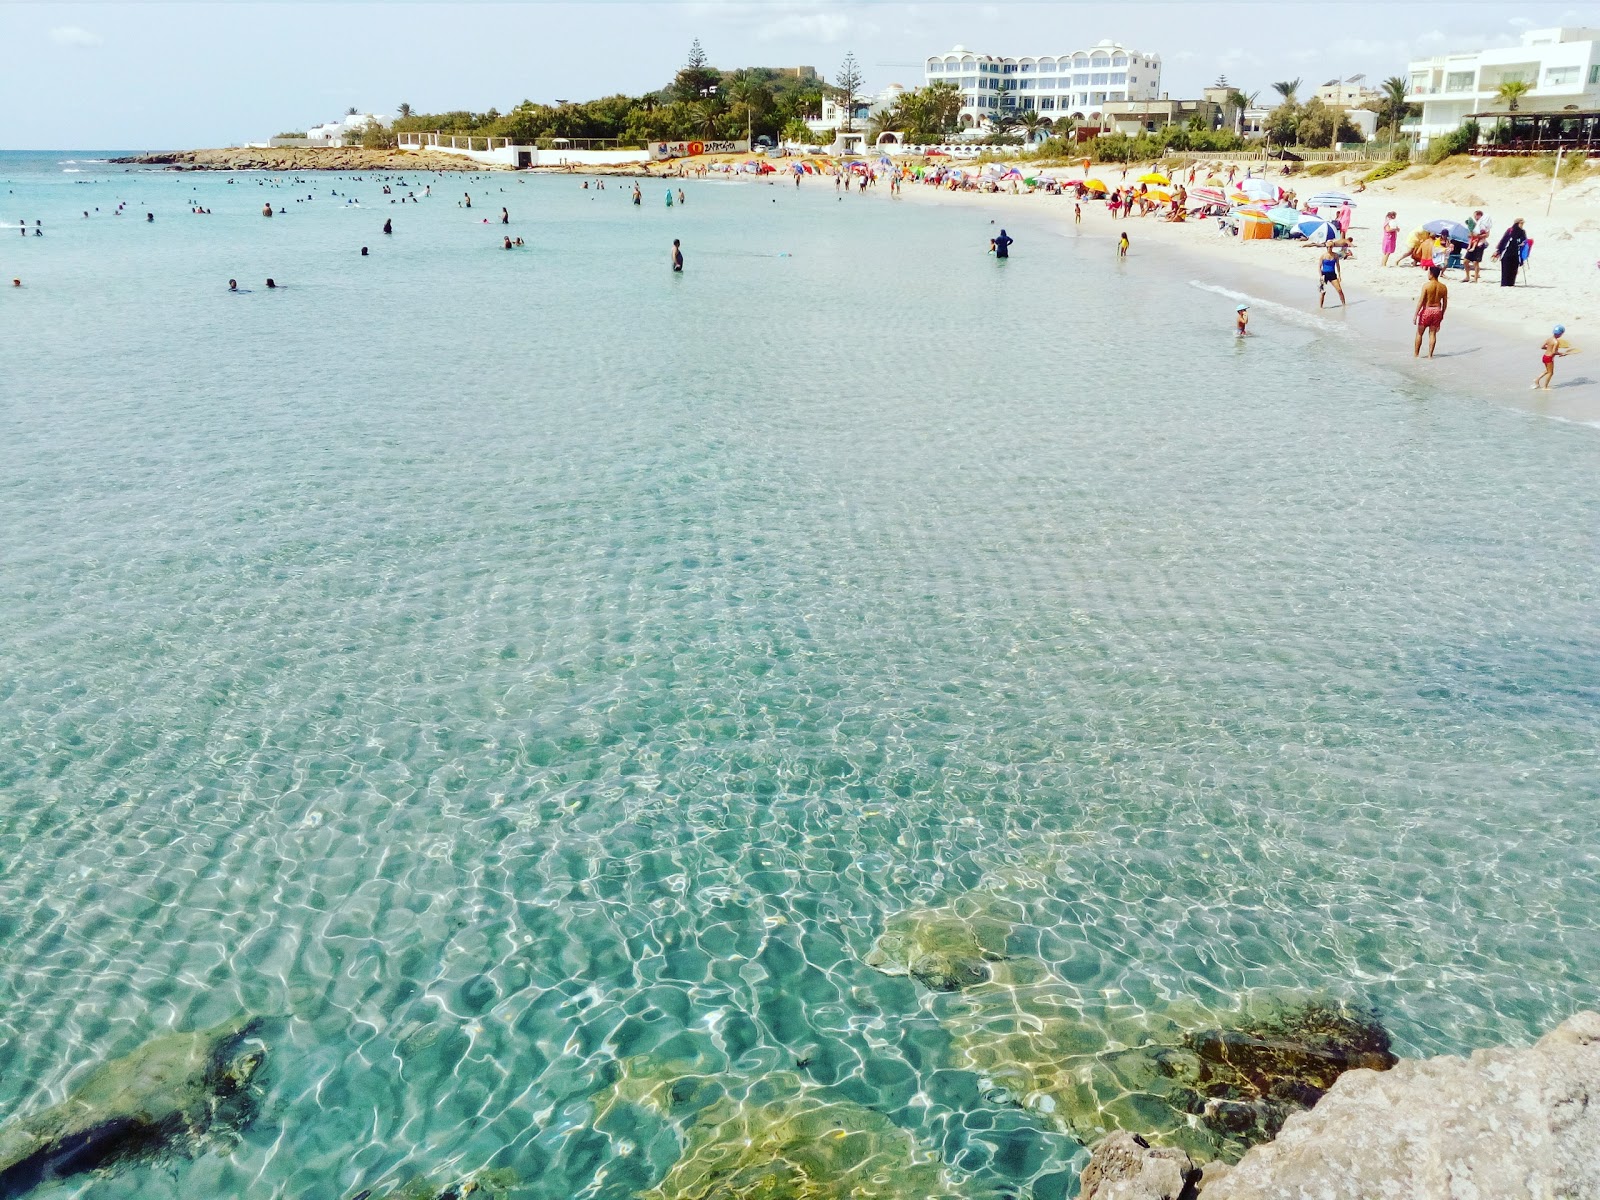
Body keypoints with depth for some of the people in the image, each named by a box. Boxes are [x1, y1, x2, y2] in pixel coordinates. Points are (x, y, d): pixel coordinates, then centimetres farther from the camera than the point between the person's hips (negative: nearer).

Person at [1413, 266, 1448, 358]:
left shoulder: (1426, 285, -14)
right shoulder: (1443, 287, 1)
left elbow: (1421, 301, -16)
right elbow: (1445, 303, 6)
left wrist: (1415, 314, -11)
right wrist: (1442, 315, 18)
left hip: (1427, 310, -4)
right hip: (1437, 311, 4)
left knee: (1419, 333, 10)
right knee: (1433, 334, 10)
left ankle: (1416, 354, 14)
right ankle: (1430, 354, 9)